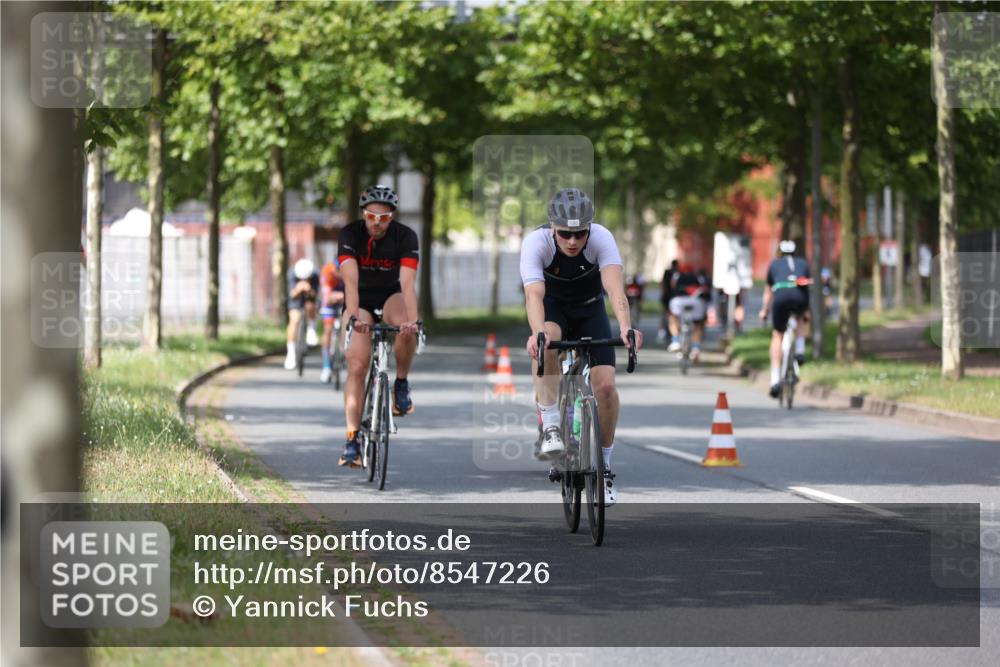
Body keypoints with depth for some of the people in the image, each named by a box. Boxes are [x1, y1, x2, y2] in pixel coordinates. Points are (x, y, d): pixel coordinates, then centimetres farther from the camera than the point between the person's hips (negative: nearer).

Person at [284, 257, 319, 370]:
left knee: (310, 306, -35)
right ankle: (291, 353, -8)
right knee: (294, 320, -17)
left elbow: (315, 294, -31)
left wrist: (309, 290, -53)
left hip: (309, 295, 0)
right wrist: (297, 290, -54)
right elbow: (292, 295, -31)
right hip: (296, 297, 0)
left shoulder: (315, 275, -30)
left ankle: (311, 329, -5)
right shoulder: (292, 274, -30)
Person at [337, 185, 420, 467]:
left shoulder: (405, 236, -22)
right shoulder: (350, 234, -23)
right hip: (360, 299, 0)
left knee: (405, 329, -35)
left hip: (391, 296, 0)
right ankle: (352, 440, -12)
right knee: (357, 366, -14)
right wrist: (354, 316, -51)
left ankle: (401, 385, -9)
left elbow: (408, 283, -34)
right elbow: (350, 279, -36)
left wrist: (413, 319, -49)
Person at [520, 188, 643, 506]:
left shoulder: (601, 238, -30)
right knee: (545, 343, -37)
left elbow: (615, 287, -43)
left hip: (589, 308, 1)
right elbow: (534, 294, -44)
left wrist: (625, 327, -62)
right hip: (552, 306, -1)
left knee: (605, 385, -14)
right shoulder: (535, 243, -31)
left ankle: (604, 466, 5)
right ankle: (550, 427, -28)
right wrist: (537, 333, -63)